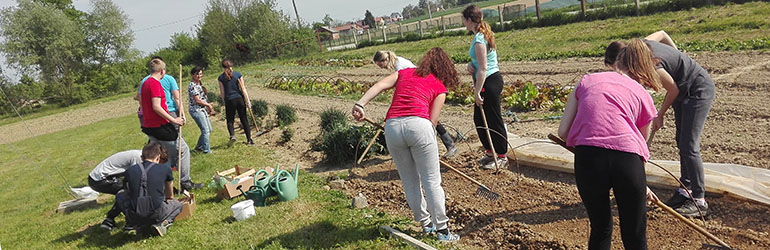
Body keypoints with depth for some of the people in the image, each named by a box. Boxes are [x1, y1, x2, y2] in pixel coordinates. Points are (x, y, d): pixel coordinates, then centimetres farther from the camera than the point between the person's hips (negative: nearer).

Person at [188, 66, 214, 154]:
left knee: (208, 129, 15)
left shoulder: (199, 84, 12)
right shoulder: (192, 85, -16)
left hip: (202, 109, 10)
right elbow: (197, 100, -19)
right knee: (205, 130, -7)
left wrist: (208, 107, 9)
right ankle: (206, 150, 4)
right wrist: (208, 105, -7)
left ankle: (198, 146, 29)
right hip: (196, 110, -10)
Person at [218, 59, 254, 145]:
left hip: (229, 100, -1)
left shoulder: (221, 77, -1)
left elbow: (222, 93, 1)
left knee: (230, 120, 13)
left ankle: (232, 135, -11)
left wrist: (225, 101, 14)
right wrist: (247, 100, 0)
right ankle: (249, 139, 8)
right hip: (239, 99, 1)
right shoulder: (238, 74, -1)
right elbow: (243, 88, -2)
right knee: (244, 119, 9)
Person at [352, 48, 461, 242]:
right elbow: (433, 120, 9)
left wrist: (360, 104, -2)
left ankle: (426, 224, 30)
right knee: (432, 181, 8)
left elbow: (380, 85, 8)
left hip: (392, 126, 3)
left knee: (409, 182, 16)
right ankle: (442, 229, 16)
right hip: (418, 124, -3)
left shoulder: (404, 73, 25)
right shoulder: (439, 87, 18)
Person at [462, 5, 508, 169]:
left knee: (493, 120, 1)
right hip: (489, 81, 10)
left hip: (490, 82, -10)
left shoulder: (479, 39, -19)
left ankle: (502, 157, 13)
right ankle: (490, 152, 30)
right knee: (479, 119, 17)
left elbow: (483, 69, -22)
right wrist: (471, 64, -2)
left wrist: (477, 92, -19)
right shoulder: (483, 35, 12)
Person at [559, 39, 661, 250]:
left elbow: (563, 132, 14)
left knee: (600, 231, 24)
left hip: (587, 158, 1)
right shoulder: (643, 96, 19)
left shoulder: (587, 81, 21)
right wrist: (642, 186, 42)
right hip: (626, 158, -1)